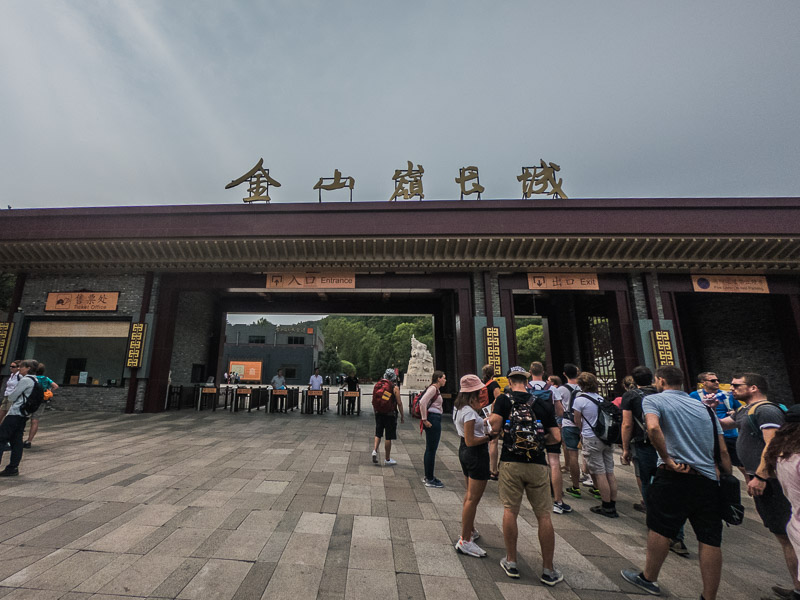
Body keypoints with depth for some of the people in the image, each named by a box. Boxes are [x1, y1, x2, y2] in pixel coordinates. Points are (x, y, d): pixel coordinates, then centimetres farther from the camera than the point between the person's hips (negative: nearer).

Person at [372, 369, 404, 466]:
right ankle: (387, 459, 15)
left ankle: (375, 450, 0)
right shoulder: (395, 387, -9)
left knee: (378, 434, 19)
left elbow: (373, 401, 9)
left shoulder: (378, 385, 4)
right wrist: (402, 416, -1)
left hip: (379, 413, 4)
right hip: (390, 414, -4)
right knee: (389, 437, 6)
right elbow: (399, 403, -9)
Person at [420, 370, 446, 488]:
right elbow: (422, 402, -26)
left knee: (430, 449, 16)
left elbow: (424, 402, 26)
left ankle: (427, 477, 27)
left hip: (435, 420, 10)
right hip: (433, 420, -10)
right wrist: (425, 420, -21)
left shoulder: (436, 389, 16)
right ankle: (430, 479, 6)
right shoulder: (433, 388, -14)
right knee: (431, 449, -3)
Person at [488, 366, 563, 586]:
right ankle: (548, 570, 22)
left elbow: (495, 426, -16)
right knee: (544, 515, 12)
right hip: (538, 465, 2)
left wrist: (490, 417, 5)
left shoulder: (504, 400, -5)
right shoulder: (543, 404, 2)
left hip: (511, 463, -1)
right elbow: (556, 437, 1)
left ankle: (511, 562, 23)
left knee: (510, 511, 11)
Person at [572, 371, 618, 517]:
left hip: (591, 439, -6)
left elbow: (577, 422, -3)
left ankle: (607, 507, 8)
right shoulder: (602, 399, 7)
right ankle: (613, 505, 20)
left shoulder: (579, 399, -10)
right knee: (610, 472, 11)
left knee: (600, 474, 1)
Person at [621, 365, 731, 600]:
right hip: (708, 480, 6)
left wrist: (668, 460, -12)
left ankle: (648, 578, 26)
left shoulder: (654, 400, -2)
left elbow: (653, 428, -22)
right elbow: (723, 451, 13)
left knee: (660, 530, 10)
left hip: (674, 477, -5)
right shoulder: (704, 407, 16)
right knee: (710, 541, 10)